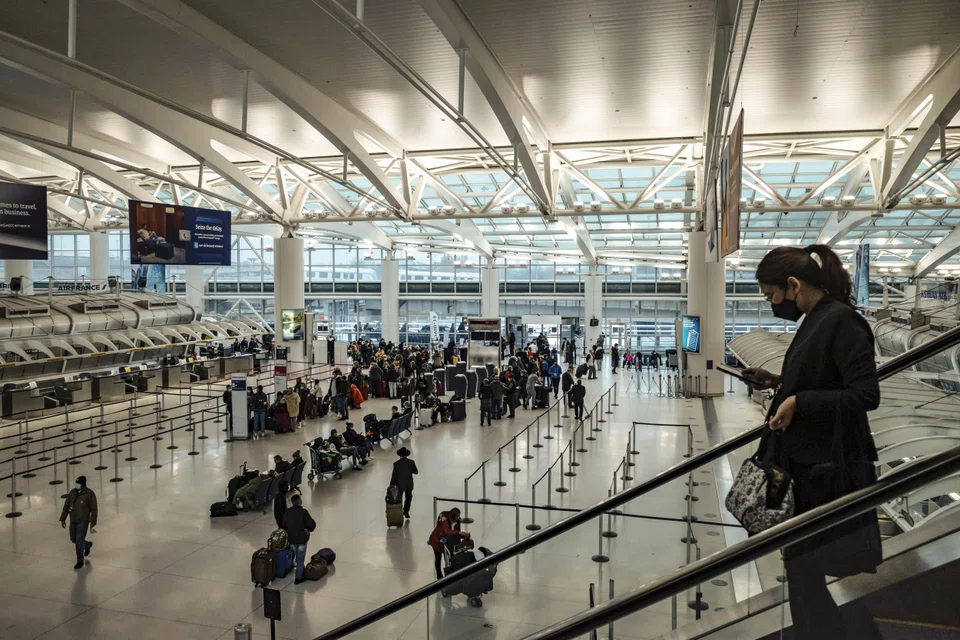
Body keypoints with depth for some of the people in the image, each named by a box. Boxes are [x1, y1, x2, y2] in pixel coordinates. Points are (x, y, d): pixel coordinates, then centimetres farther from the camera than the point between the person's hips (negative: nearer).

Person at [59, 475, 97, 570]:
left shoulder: (90, 494, -15)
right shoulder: (72, 492, -1)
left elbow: (94, 509, -10)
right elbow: (66, 506, 7)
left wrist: (93, 522, -10)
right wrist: (63, 519, 3)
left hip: (84, 521, -6)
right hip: (73, 521, 6)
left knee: (79, 540, -8)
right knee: (73, 539, 16)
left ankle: (80, 561, 7)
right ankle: (88, 545, 46)